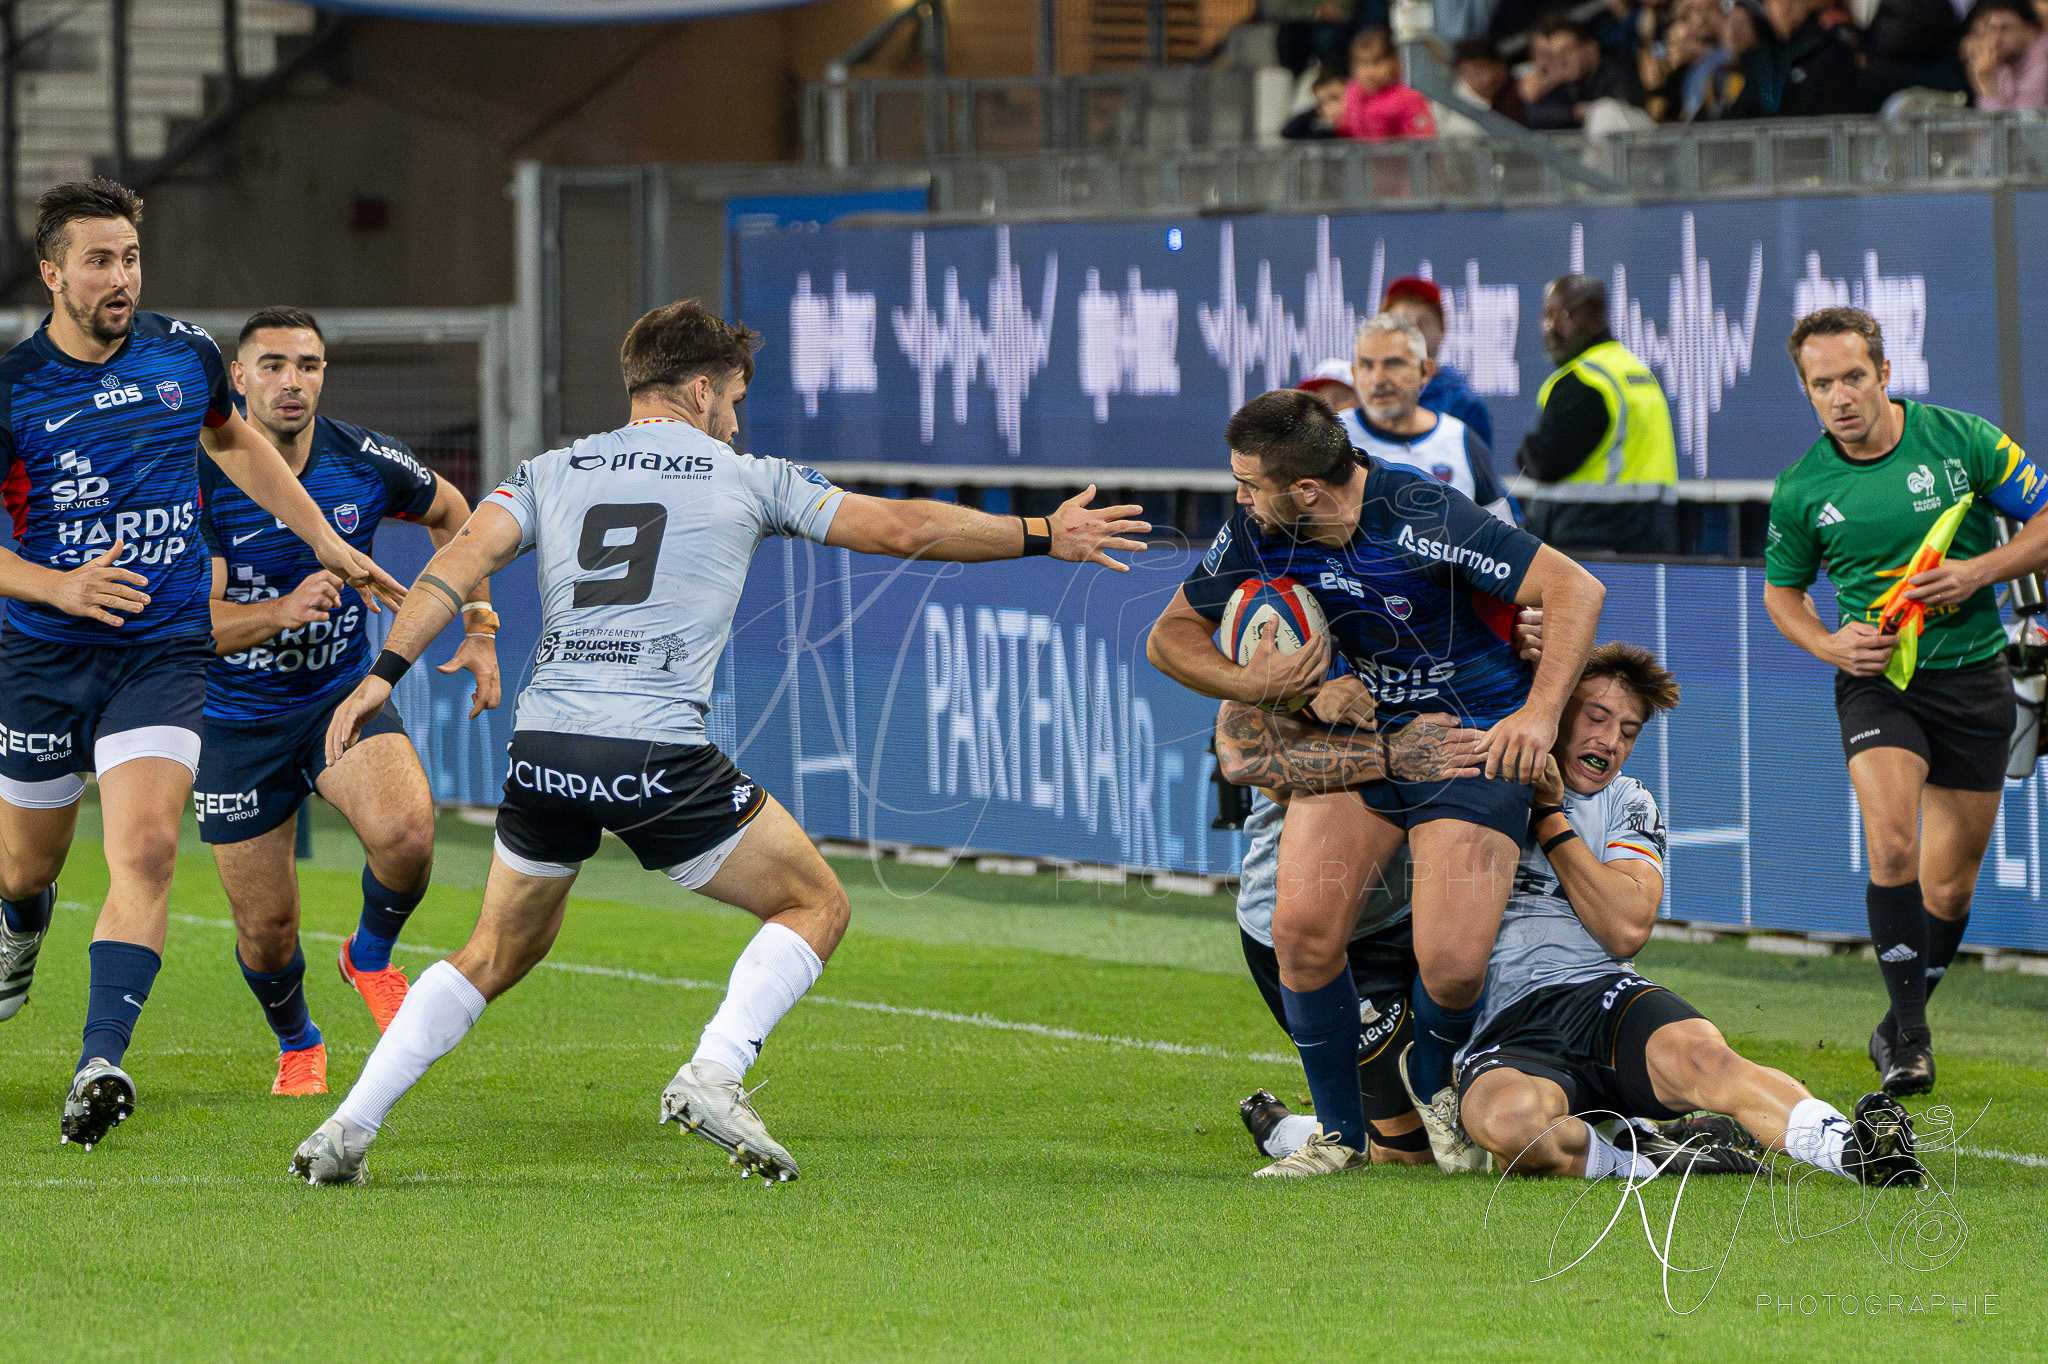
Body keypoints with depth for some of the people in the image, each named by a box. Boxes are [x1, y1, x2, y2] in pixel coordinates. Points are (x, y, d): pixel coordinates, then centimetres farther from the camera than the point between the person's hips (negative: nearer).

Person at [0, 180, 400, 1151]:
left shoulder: (184, 355, 1)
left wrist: (325, 543, 23)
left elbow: (233, 441, 23)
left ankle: (101, 1064, -27)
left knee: (146, 850, -20)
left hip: (165, 651, 1)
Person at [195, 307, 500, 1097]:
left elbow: (450, 514, 12)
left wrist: (479, 629, 9)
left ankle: (371, 956, 4)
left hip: (343, 696, 1)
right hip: (237, 722, -1)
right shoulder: (200, 481, -18)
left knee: (405, 829, -29)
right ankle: (297, 1045, 36)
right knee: (265, 928, 2)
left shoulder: (366, 463, -10)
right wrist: (284, 611, -40)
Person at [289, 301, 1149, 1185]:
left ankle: (349, 1128, 11)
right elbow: (906, 529, 14)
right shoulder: (748, 480, 10)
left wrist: (385, 672, -7)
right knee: (815, 906, 12)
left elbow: (462, 560, 0)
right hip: (659, 757, -4)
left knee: (500, 953, 22)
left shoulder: (551, 473, 16)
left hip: (543, 748, 4)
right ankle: (712, 1075, -8)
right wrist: (1044, 537, 24)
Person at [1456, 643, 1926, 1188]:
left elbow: (1626, 930, 5)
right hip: (1504, 1034, -2)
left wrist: (1548, 817, 1)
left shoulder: (1627, 804, 22)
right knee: (1506, 1116, -42)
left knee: (1698, 1053, -36)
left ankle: (1853, 1148, -55)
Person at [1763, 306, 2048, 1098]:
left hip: (1972, 672, 1)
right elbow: (1781, 591, 12)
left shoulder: (1960, 440, -6)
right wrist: (1830, 645, -8)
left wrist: (1978, 572, -15)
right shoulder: (1802, 489, -3)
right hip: (1877, 679, -1)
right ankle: (1910, 1034, -14)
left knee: (1950, 887, 6)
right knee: (1892, 847, -23)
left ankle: (1901, 1026, 27)